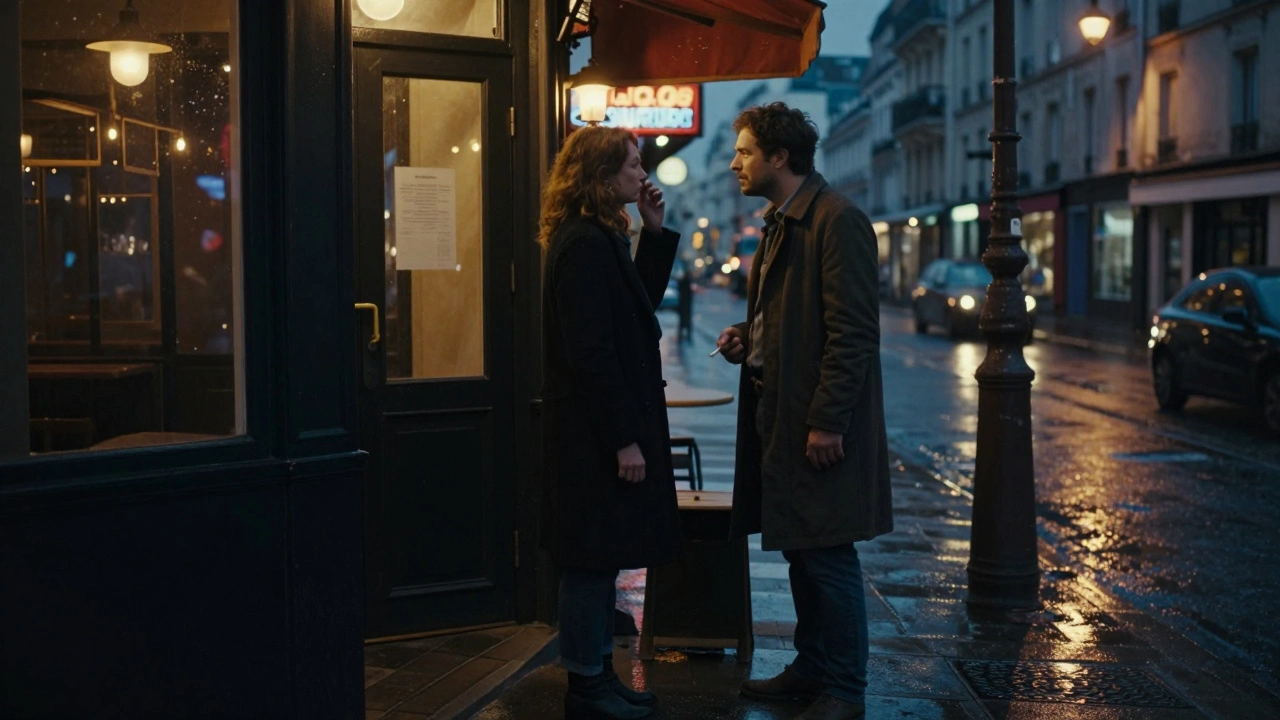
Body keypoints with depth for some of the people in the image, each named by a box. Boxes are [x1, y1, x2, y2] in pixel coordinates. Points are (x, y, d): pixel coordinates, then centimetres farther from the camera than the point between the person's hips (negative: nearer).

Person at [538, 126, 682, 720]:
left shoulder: (599, 239, 13)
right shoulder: (584, 245, -18)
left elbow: (639, 307, 20)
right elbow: (591, 353, -22)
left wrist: (655, 232, 12)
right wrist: (625, 440, -21)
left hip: (602, 430, 10)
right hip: (595, 433, -10)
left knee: (599, 559, 15)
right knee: (591, 560, -1)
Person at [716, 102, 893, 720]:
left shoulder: (837, 222, -15)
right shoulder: (779, 223, 15)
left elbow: (852, 332, -19)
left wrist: (827, 422, -21)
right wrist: (748, 337, 7)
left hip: (821, 425, -9)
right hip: (779, 417, 9)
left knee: (827, 555, -2)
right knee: (800, 552, 16)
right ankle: (811, 668, 28)